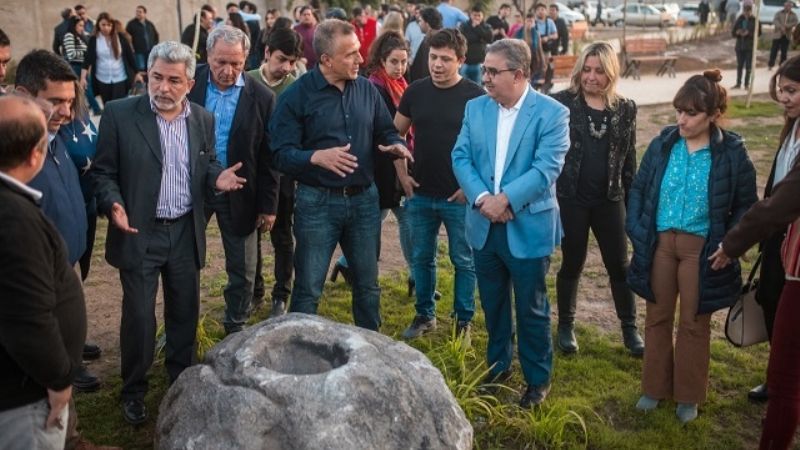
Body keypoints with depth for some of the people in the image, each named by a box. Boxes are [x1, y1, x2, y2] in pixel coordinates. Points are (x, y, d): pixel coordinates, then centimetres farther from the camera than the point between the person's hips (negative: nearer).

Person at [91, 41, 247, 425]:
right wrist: (113, 204, -24)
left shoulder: (203, 119, 2)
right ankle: (134, 391, 24)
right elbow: (103, 172, -5)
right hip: (139, 234, -3)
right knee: (138, 317, 3)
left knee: (185, 312, 14)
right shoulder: (119, 114, -9)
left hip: (186, 233, 4)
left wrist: (217, 177, -10)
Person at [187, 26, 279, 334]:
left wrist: (268, 205, -4)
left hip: (240, 194, -1)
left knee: (242, 270, 10)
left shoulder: (261, 98, -8)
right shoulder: (190, 84, -6)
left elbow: (268, 156, -4)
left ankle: (235, 329, 30)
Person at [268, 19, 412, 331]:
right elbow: (280, 154, -14)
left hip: (364, 199, 5)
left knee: (368, 283, 17)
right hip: (317, 202, -4)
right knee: (308, 288, 6)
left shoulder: (366, 89, 4)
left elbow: (385, 131, 12)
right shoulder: (297, 95, -10)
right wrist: (317, 157, -32)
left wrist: (395, 144, -11)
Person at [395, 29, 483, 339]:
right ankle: (425, 315, 29)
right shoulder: (416, 91, 2)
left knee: (464, 261, 8)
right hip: (420, 194, 4)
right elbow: (396, 133, 13)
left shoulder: (475, 96, -9)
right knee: (421, 258, 14)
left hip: (460, 196, -3)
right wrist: (401, 173, 4)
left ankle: (464, 320, 22)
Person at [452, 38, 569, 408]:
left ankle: (538, 379, 26)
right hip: (483, 226, 5)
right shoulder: (475, 108, 5)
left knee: (531, 309, 8)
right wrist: (481, 198, -16)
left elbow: (546, 168, -17)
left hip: (528, 227, -4)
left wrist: (505, 199, -23)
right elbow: (461, 158, 0)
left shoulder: (552, 113, -10)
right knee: (492, 305, 18)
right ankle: (497, 366, 38)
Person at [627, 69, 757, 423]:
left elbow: (746, 204, -1)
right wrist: (636, 231, -2)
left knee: (694, 322, 10)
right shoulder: (663, 143, -3)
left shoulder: (731, 152, -10)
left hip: (701, 247, -3)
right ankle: (655, 387, 30)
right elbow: (638, 189, 6)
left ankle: (689, 395, 27)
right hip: (659, 242, 3)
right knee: (658, 316, 14)